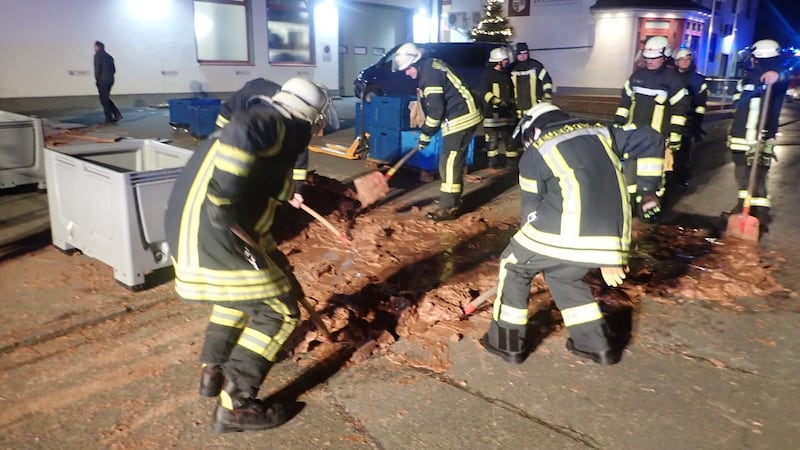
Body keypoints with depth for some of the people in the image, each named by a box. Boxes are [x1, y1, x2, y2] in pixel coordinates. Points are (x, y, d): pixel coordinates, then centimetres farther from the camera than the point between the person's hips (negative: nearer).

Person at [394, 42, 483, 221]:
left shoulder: (428, 74, -18)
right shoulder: (432, 65, 15)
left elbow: (435, 109, -20)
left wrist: (425, 134, -9)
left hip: (460, 119, -11)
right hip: (464, 115, 11)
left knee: (449, 163, -7)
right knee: (454, 161, 17)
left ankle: (448, 207, -1)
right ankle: (453, 201, 28)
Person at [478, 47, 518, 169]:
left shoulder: (506, 75, 18)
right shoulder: (487, 74, -5)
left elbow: (511, 93, 26)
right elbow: (485, 92, -14)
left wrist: (512, 106, 22)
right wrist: (497, 101, -25)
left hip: (506, 111, 7)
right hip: (492, 111, -7)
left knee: (510, 136, 8)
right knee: (493, 138, -2)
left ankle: (512, 161, 14)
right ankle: (493, 161, 6)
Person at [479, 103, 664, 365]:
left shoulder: (535, 153, 10)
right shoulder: (599, 132, 22)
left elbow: (532, 209, 12)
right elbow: (651, 139, 22)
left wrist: (535, 247, 26)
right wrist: (648, 191, 27)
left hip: (570, 231, -6)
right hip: (612, 234, 6)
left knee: (514, 266, 19)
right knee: (563, 274, 31)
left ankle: (507, 341, 24)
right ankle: (596, 343, 32)